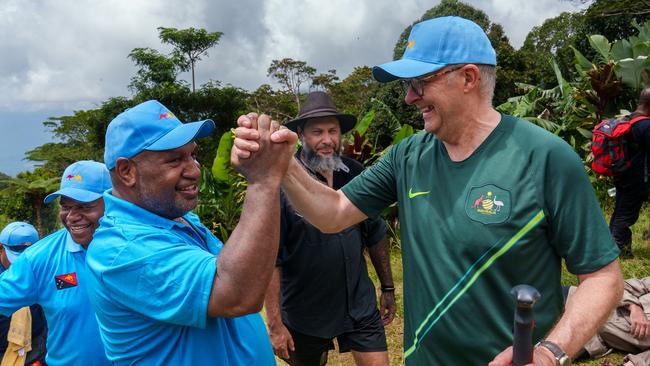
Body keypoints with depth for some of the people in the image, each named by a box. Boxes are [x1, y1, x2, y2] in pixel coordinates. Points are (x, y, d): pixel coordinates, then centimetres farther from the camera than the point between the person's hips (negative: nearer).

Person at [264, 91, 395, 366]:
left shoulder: (356, 173, -2)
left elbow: (376, 234, 9)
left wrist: (388, 287, 12)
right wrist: (275, 323, -16)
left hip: (360, 304, 3)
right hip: (304, 312, -3)